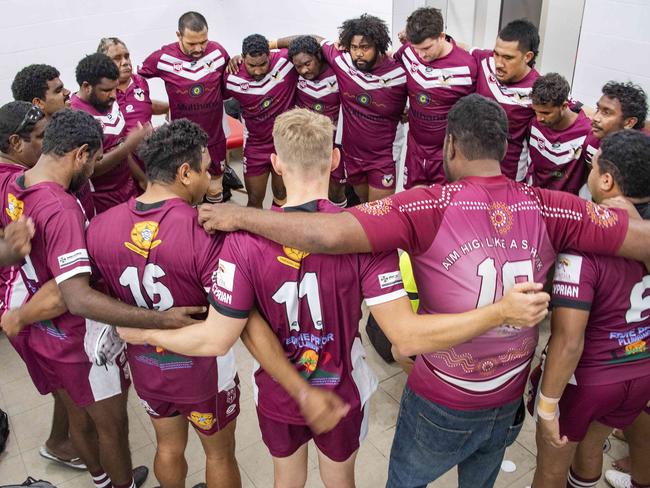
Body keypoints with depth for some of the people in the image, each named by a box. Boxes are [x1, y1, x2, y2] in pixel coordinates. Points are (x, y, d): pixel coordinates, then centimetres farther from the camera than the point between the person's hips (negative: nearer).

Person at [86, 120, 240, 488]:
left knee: (169, 447, 30)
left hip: (145, 365, 5)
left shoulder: (100, 227, -15)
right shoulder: (206, 234, -32)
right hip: (204, 370, -4)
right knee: (220, 454, 22)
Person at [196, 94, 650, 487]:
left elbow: (330, 234, -38)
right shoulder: (547, 208, -16)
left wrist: (239, 215, -25)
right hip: (509, 405, 4)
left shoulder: (432, 206, -27)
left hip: (439, 407, -3)